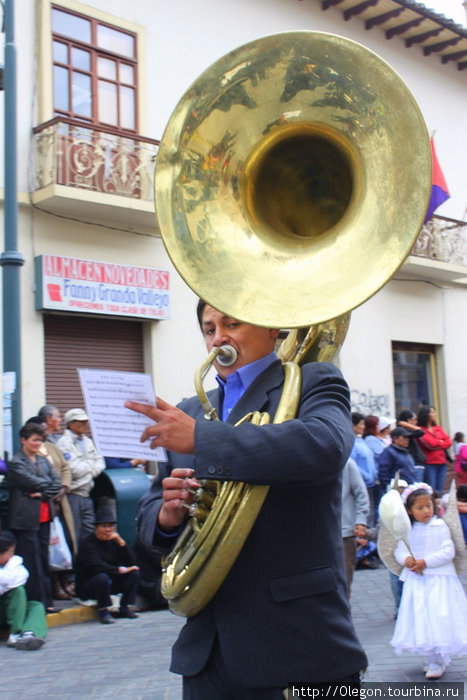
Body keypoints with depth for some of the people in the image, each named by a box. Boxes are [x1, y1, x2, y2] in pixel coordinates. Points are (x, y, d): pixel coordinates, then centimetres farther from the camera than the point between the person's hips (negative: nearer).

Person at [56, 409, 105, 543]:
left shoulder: (87, 441, 15)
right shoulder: (64, 442, -11)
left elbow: (100, 463, 15)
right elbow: (74, 470, -18)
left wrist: (92, 471, -6)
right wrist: (90, 464, -1)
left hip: (86, 495, 8)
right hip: (73, 495, -8)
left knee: (90, 533, 11)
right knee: (74, 536, -2)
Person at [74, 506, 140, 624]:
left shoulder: (113, 541, 4)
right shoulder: (88, 543, -13)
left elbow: (130, 563, -5)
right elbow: (97, 566, -28)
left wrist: (121, 543, -16)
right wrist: (120, 570, -24)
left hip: (110, 584, 6)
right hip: (87, 587, -6)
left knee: (134, 572, -10)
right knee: (102, 577, -37)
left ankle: (125, 608, -6)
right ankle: (103, 611, -17)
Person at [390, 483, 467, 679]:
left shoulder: (440, 527, -5)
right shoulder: (408, 530, 7)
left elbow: (449, 552, -11)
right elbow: (400, 550, 8)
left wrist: (426, 562, -16)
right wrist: (406, 559, -14)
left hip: (439, 580, -4)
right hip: (416, 581, 4)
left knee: (438, 618, -8)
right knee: (419, 618, 6)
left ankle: (437, 662, 2)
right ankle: (434, 657, 21)